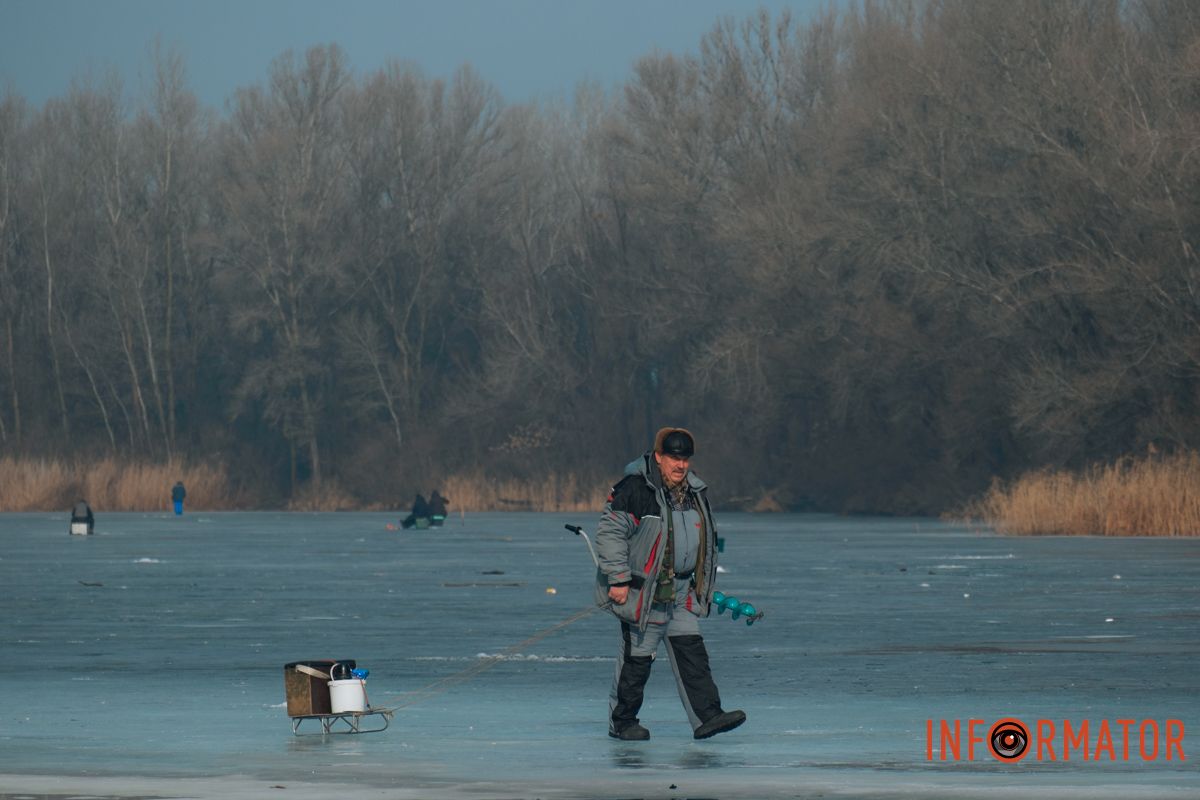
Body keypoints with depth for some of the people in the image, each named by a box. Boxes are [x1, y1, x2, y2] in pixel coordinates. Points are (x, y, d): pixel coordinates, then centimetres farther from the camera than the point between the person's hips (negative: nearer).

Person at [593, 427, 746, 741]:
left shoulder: (695, 492, 10)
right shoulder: (635, 490, -15)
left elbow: (703, 540, 22)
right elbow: (609, 532, -15)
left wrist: (702, 585, 22)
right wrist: (618, 579, -18)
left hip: (680, 593, 7)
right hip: (642, 589, -7)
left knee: (691, 651, 0)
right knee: (637, 656, -1)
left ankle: (706, 715, -3)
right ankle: (621, 722, 11)